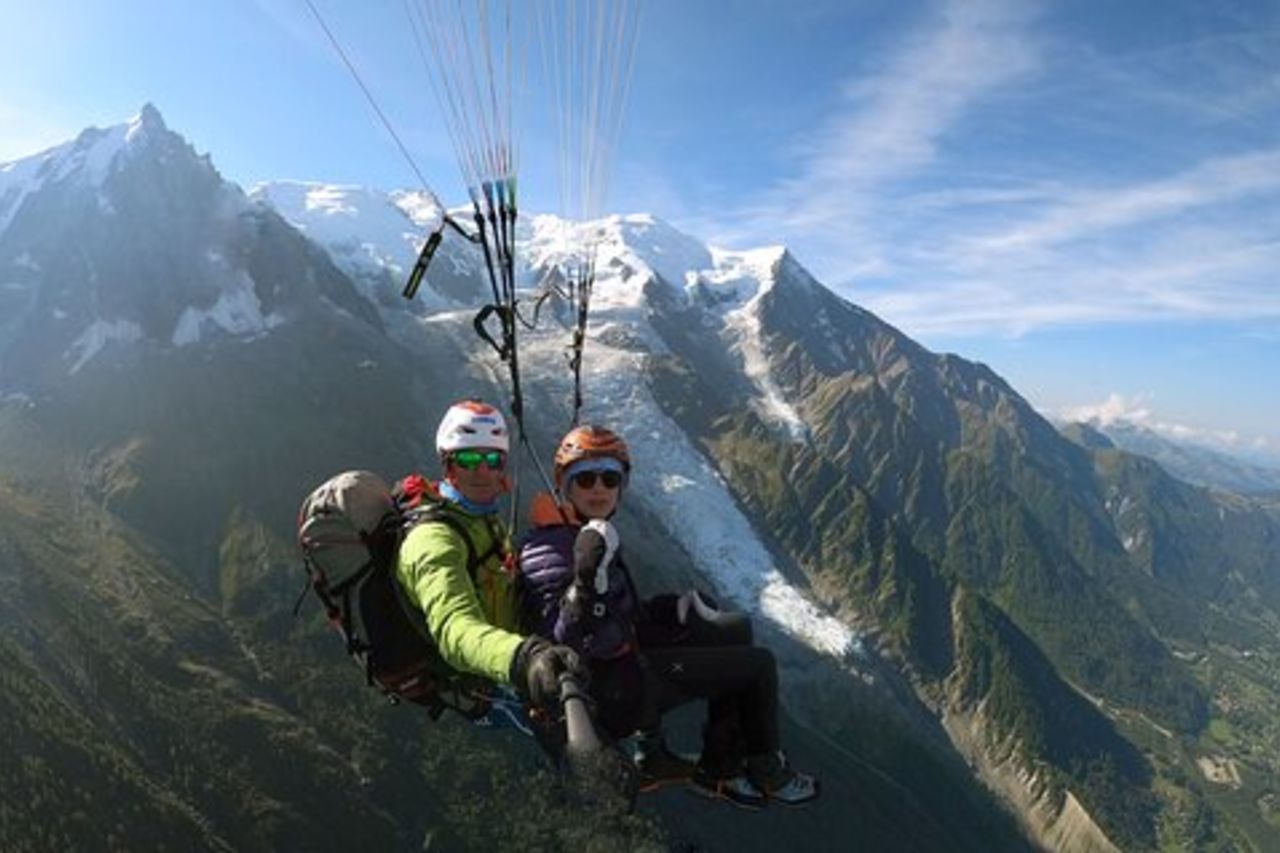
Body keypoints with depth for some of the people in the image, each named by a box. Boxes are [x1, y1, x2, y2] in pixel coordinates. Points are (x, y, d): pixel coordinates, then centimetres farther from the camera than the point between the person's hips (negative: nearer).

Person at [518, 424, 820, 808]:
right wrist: (588, 583, -48)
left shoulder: (591, 534, 9)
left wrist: (672, 608, 8)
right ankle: (766, 772, 25)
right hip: (610, 692, -10)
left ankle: (719, 766, 18)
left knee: (735, 629, 14)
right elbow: (568, 640, -31)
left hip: (624, 658, 10)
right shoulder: (552, 546, -22)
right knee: (759, 665, -2)